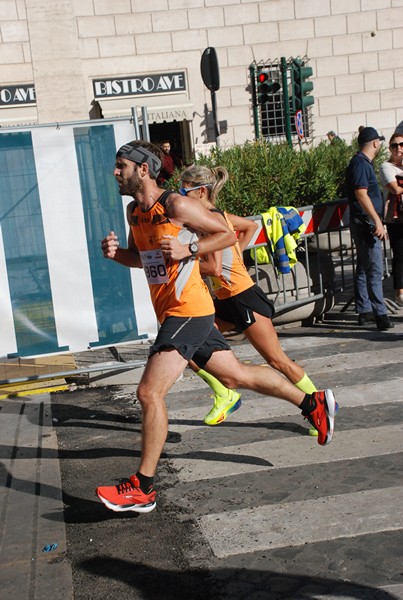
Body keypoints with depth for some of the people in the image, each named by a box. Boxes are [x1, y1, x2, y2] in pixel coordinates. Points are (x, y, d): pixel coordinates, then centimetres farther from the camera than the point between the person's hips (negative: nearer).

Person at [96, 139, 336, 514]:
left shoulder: (175, 205, -13)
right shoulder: (133, 212, 12)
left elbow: (227, 234, -7)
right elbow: (139, 257, 24)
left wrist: (188, 249, -19)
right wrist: (116, 253, 4)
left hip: (188, 310, -9)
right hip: (171, 313, 9)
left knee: (149, 392, -14)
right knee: (237, 376, 18)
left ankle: (142, 489, -4)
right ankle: (314, 403, 33)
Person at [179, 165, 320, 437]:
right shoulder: (219, 215, 9)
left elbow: (214, 268, -25)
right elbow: (251, 226, 25)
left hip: (244, 299, -10)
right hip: (226, 301, 10)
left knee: (277, 359, -2)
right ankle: (225, 396, 17)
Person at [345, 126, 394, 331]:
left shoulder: (363, 163, 18)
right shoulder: (361, 163, -14)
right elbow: (361, 194, -23)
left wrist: (378, 222, 28)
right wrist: (377, 221, -25)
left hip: (367, 224, 11)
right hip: (365, 223, -11)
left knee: (364, 268, 13)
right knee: (374, 269, -11)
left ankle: (364, 311, 19)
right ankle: (380, 313, -11)